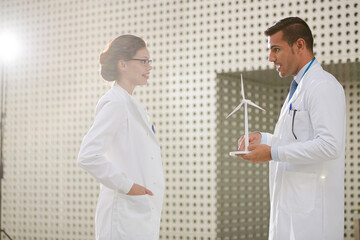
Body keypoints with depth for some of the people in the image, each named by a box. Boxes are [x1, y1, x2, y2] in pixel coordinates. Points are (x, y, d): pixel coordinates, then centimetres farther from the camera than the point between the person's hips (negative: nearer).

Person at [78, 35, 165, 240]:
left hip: (142, 214, 9)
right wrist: (126, 186, -18)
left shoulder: (133, 104, 17)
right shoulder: (114, 103, -13)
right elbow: (88, 156, -23)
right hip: (125, 215, -9)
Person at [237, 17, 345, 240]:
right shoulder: (300, 87, 21)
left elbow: (330, 145, -22)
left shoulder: (323, 86, -12)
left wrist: (273, 153, -17)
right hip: (291, 203, 10)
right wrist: (263, 138, 12)